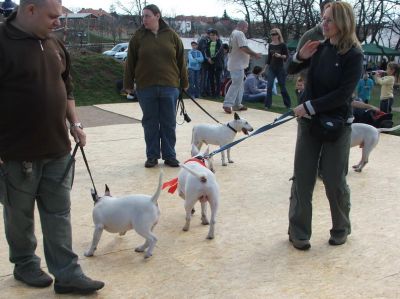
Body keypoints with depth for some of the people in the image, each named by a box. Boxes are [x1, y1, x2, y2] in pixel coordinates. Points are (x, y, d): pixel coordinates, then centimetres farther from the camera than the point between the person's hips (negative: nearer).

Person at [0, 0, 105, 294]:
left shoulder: (54, 45, 9)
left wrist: (75, 123, 9)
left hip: (57, 149, 6)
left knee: (59, 214, 8)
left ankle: (67, 274, 16)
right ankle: (25, 264, 33)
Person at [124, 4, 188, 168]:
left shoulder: (172, 36, 3)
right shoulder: (138, 37, 3)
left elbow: (181, 61, 7)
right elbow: (130, 63, 5)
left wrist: (184, 82, 8)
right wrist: (128, 84, 4)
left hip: (169, 87, 0)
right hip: (146, 88, 0)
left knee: (169, 124, 6)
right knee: (150, 124, 7)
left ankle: (169, 156, 17)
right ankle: (152, 156, 17)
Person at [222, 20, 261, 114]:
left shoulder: (233, 33, 18)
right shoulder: (240, 34, -13)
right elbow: (244, 48, -21)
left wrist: (252, 55, 16)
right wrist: (255, 54, -11)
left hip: (235, 64, 11)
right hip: (238, 65, -11)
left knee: (239, 84, 15)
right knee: (236, 84, -10)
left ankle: (237, 105, 19)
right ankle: (227, 104, -11)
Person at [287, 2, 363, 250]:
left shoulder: (354, 55, -12)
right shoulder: (320, 48, 2)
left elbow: (343, 93, -19)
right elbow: (291, 71, 12)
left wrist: (310, 106, -19)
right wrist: (300, 57, -9)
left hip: (337, 126, -4)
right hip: (309, 123, 4)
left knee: (335, 181, 6)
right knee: (302, 179, 4)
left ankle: (341, 229, 28)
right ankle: (298, 232, 14)